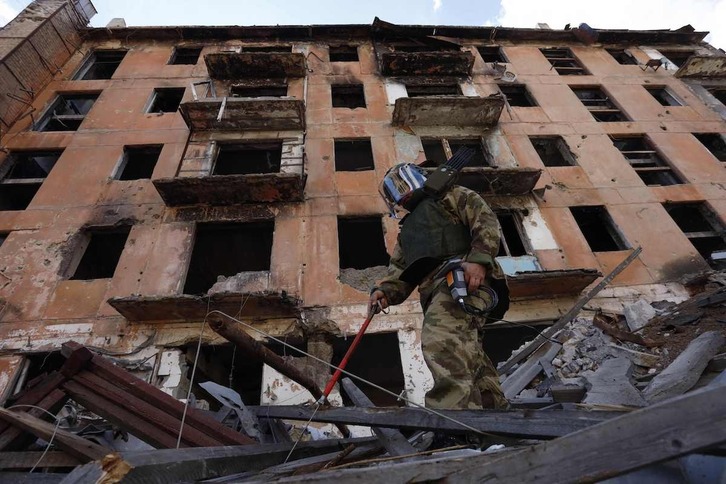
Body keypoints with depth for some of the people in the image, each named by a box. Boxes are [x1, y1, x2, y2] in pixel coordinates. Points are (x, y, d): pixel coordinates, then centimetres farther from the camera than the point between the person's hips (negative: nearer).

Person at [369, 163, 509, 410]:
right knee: (469, 361, 2)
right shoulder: (407, 230, 39)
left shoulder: (451, 196, 23)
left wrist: (479, 259, -16)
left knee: (441, 339, -32)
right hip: (435, 293, 7)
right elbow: (399, 274, 25)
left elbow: (485, 221, 3)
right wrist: (384, 291, 2)